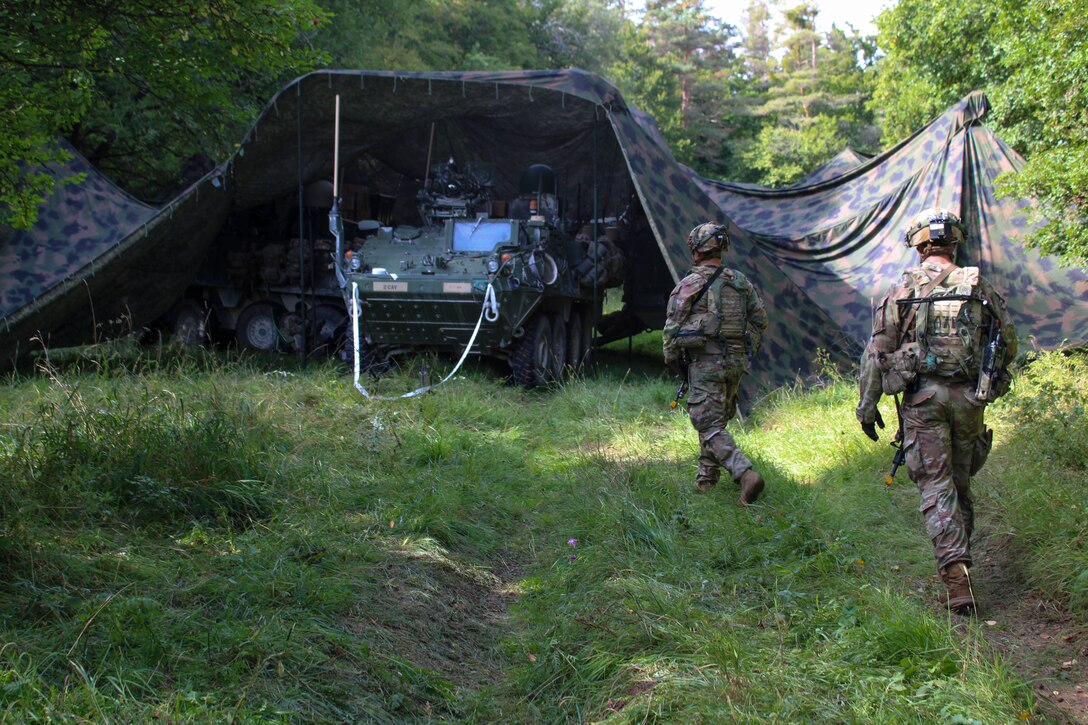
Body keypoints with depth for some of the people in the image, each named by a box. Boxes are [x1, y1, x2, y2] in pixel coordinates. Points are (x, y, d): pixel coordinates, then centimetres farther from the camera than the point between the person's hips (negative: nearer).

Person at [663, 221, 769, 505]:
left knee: (710, 427, -6)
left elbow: (672, 327, -8)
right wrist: (747, 353, 22)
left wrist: (672, 359, 5)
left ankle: (746, 474, -24)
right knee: (716, 420, 20)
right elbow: (760, 320, 13)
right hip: (736, 363, 6)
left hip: (704, 362, -6)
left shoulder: (690, 284, -9)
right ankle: (706, 478, 27)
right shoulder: (741, 282, 7)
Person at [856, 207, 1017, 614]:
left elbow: (876, 350, -2)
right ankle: (958, 563, 26)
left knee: (936, 486, -3)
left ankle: (955, 573, -15)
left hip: (923, 396, -2)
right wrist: (991, 382, 27)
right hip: (969, 397, 2)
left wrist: (867, 404, 5)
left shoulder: (903, 291, -1)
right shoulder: (981, 288, 6)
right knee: (960, 483, 17)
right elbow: (1008, 344, 10)